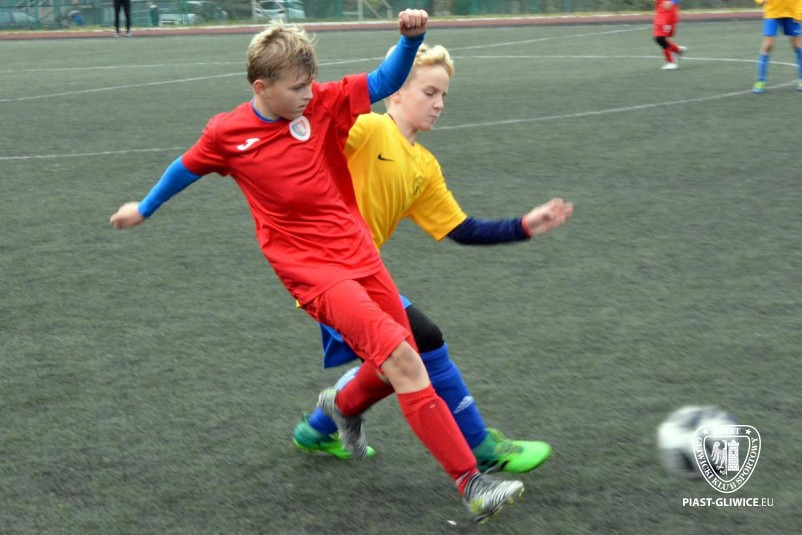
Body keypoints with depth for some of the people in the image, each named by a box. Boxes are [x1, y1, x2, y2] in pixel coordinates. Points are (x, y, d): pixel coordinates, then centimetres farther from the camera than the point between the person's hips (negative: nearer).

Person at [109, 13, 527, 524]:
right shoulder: (226, 134, -5)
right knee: (400, 358, -21)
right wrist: (144, 208, 28)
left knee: (400, 365, 12)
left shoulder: (324, 102, -3)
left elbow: (388, 80, -3)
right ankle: (471, 482, -19)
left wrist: (411, 38, -23)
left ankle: (344, 406, 49)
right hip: (311, 270, -5)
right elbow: (186, 169, 13)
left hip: (359, 252, 5)